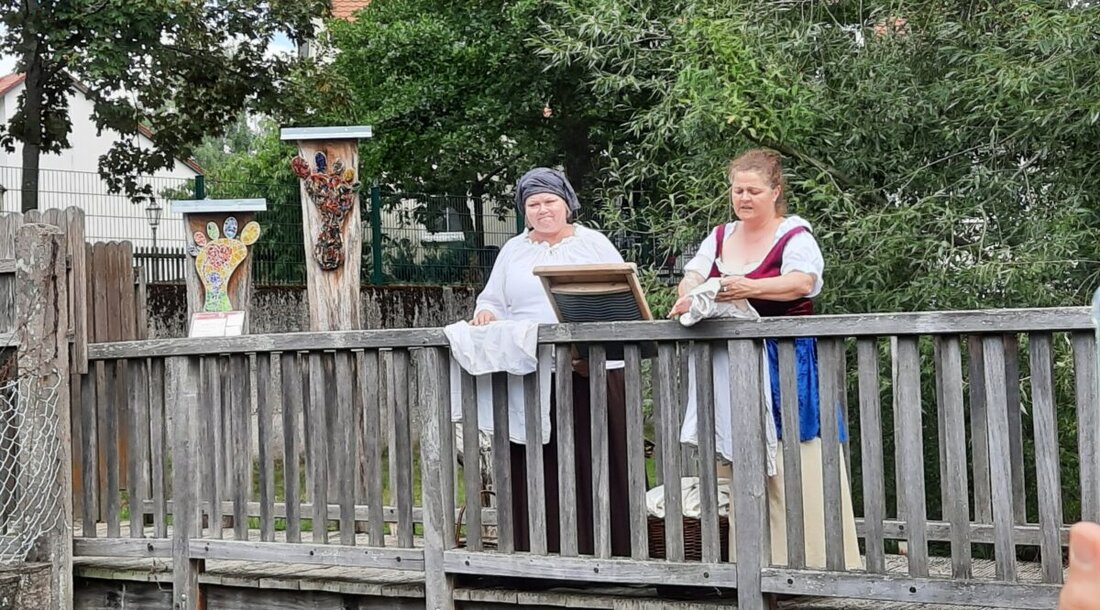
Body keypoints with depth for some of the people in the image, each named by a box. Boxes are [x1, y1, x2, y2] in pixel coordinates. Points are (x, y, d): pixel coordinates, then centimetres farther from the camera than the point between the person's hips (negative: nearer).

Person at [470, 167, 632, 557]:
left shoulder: (593, 243, 10)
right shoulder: (513, 251, 18)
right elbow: (493, 302, 17)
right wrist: (486, 314, -6)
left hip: (593, 374, -2)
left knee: (594, 464, -4)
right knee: (537, 470, -2)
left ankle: (604, 551, 0)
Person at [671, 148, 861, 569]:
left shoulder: (794, 235, -2)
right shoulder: (719, 238, 16)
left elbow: (803, 281, -18)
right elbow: (693, 275, 6)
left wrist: (752, 288, -36)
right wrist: (689, 295, -18)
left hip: (787, 361, -5)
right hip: (732, 365, 5)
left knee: (793, 465, -9)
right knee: (735, 464, 2)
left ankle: (813, 559, -5)